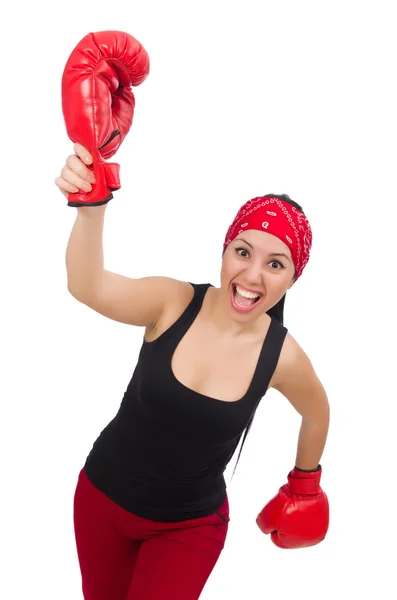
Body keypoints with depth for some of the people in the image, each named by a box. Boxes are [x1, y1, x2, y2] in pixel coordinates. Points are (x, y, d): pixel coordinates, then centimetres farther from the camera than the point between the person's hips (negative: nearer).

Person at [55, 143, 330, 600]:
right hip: (103, 495, 2)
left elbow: (317, 414, 4)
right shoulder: (173, 303, -21)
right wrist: (91, 208, -59)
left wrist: (305, 476, 20)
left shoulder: (282, 357, -18)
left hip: (189, 526, -1)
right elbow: (87, 288, -41)